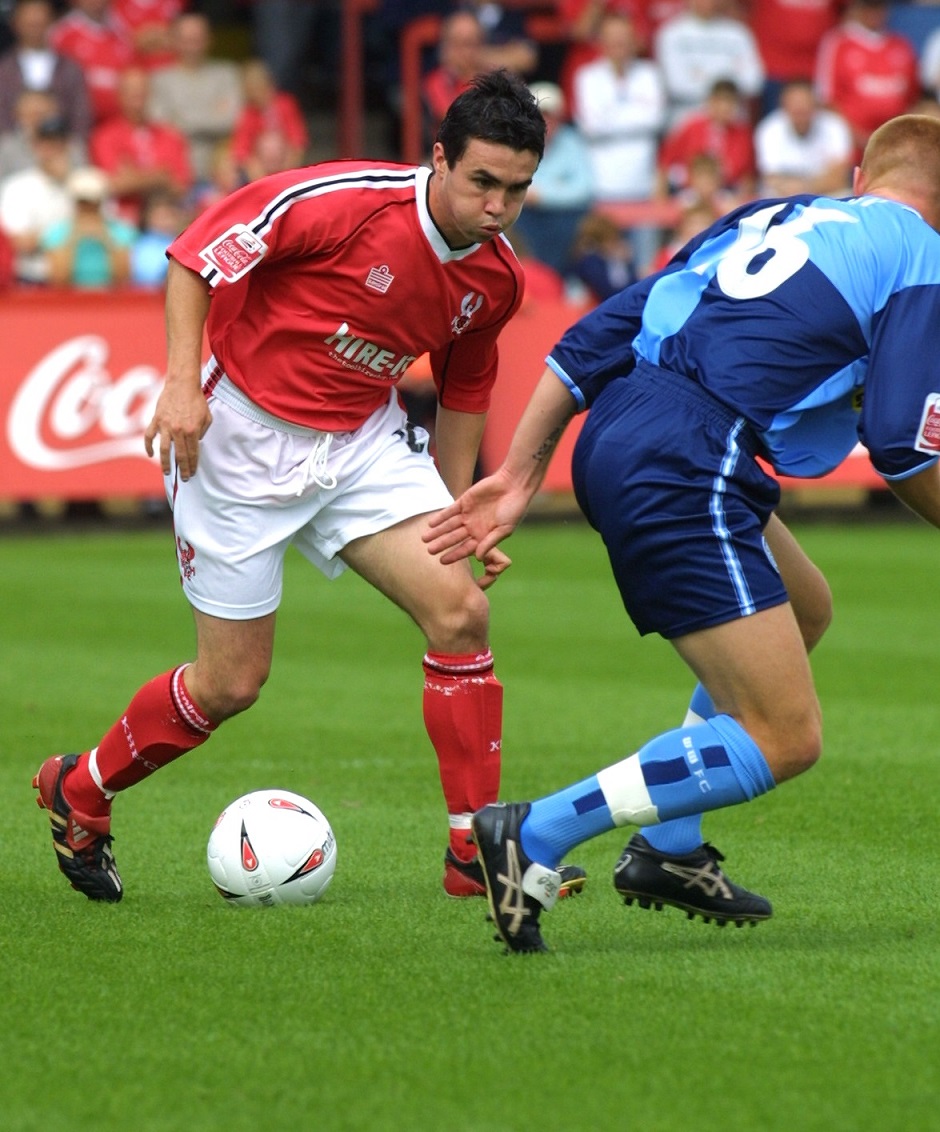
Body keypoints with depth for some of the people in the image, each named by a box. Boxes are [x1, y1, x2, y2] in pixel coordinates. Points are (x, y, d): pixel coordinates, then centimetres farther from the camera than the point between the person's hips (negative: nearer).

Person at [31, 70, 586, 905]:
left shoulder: (497, 279, -4)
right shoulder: (345, 201, -24)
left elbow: (465, 389, 14)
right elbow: (198, 254, -16)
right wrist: (182, 381, -23)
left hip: (365, 442, 6)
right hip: (243, 437, -5)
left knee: (461, 609, -13)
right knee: (232, 684, 0)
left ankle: (476, 852, -3)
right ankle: (80, 790, 27)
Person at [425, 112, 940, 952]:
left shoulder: (767, 217, 26)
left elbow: (596, 339, 20)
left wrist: (519, 475, 22)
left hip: (611, 438, 9)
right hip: (686, 469, -9)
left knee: (806, 608, 29)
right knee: (786, 738, -6)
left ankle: (665, 849, 27)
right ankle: (536, 837, -11)